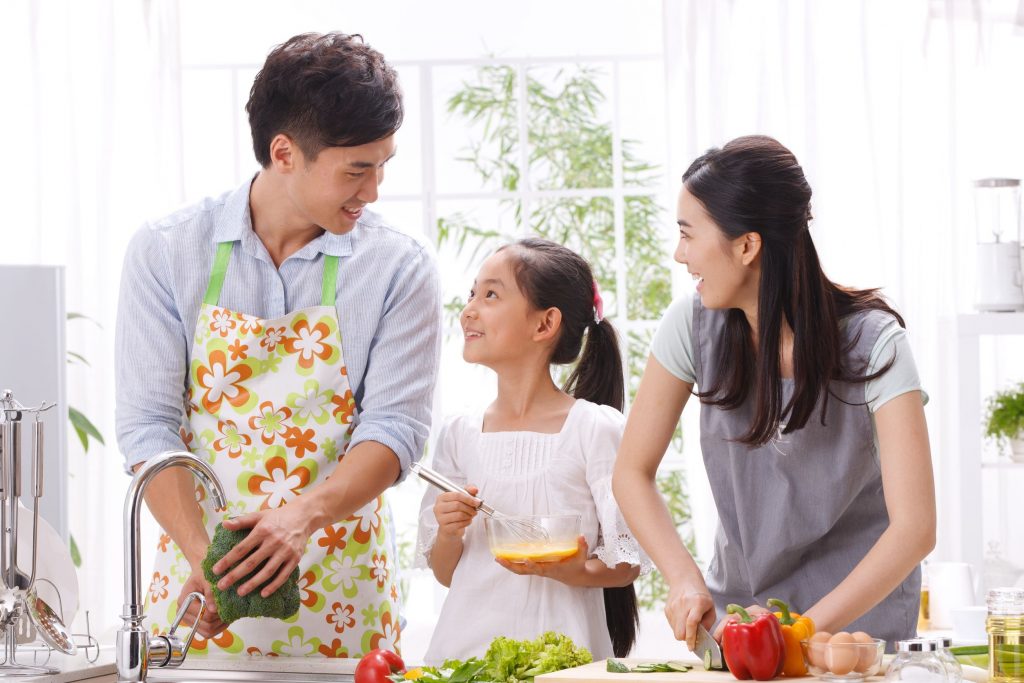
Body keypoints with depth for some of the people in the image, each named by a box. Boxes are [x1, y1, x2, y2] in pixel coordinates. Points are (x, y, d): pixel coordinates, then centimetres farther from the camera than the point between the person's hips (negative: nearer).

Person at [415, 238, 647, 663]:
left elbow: (628, 564, -1)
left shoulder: (596, 429, -4)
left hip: (559, 645, -3)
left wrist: (575, 571, -19)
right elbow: (445, 574, 14)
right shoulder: (459, 434, 8)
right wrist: (449, 534, -5)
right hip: (468, 640, 3)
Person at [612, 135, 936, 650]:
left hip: (857, 615, -3)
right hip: (735, 603, 3)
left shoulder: (872, 343, -19)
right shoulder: (694, 324, -10)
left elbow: (915, 528, -26)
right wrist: (685, 581, -17)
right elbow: (632, 473, -2)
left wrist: (805, 629, -34)